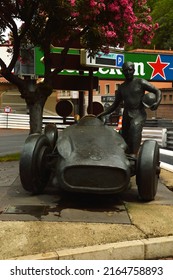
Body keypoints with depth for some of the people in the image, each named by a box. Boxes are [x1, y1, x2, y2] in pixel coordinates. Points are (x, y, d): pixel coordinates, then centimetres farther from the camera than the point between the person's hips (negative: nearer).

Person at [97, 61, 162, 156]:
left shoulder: (140, 82, 1)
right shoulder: (121, 88, 15)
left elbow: (157, 91, 0)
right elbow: (115, 105, 20)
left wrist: (157, 102, -21)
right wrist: (102, 114, 8)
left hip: (139, 114, -6)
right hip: (126, 115, 6)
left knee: (135, 127, -36)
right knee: (125, 139, 5)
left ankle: (134, 154, -49)